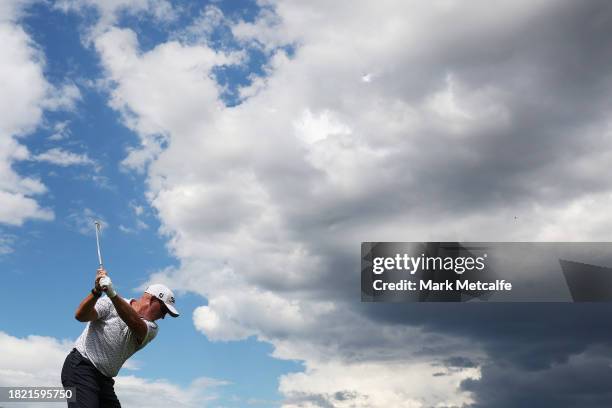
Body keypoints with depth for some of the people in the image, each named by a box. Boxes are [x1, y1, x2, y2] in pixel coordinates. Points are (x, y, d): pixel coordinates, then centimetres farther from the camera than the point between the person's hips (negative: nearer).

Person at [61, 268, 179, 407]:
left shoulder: (151, 328, 2)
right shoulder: (109, 304, -5)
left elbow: (135, 324, -19)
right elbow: (81, 316, -18)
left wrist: (112, 294, -34)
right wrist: (97, 291, -36)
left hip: (105, 380, 6)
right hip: (80, 368, -5)